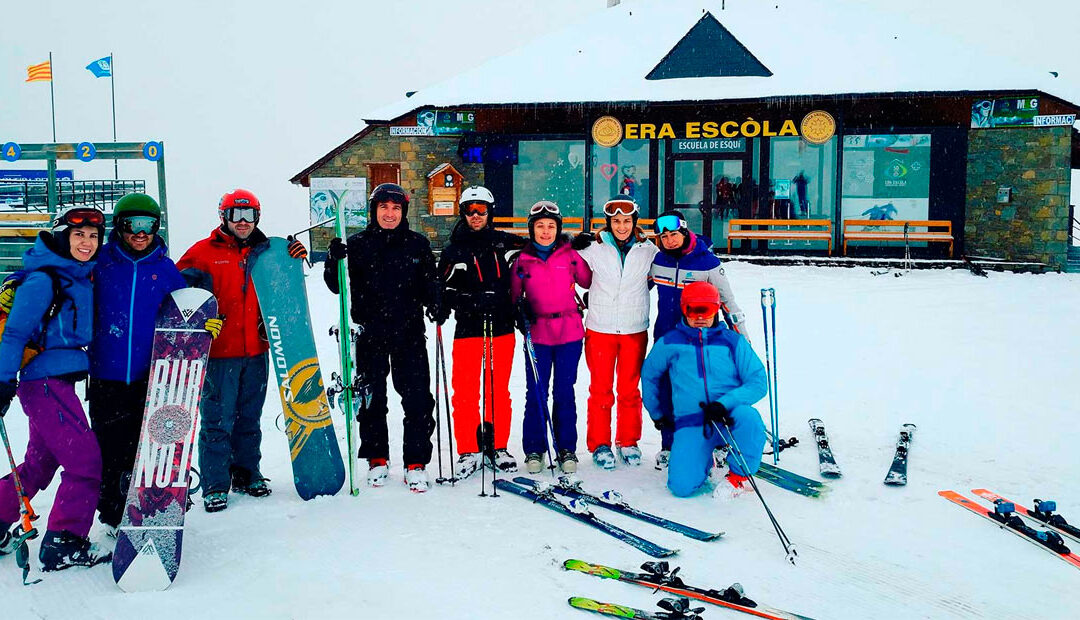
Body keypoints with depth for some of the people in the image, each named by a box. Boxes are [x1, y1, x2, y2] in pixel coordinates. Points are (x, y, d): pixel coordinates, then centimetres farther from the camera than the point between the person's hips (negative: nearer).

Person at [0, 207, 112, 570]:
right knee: (85, 462, -8)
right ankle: (64, 543, 1)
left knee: (40, 462, 19)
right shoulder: (43, 279, -13)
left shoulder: (83, 278, 11)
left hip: (61, 383, 9)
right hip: (44, 383, -9)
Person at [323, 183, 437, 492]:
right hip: (370, 334, 0)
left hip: (409, 333, 0)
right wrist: (334, 261, -15)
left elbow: (428, 285, 13)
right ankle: (377, 459, 25)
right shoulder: (357, 244, 3)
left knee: (418, 401, -3)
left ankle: (416, 464, 8)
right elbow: (337, 286, 3)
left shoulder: (418, 244, 6)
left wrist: (434, 304, -7)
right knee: (371, 399, 10)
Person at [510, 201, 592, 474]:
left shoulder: (570, 253, 3)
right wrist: (521, 310, -8)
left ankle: (567, 449, 16)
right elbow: (515, 293, 11)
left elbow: (587, 281, 10)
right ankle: (534, 449, 14)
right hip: (537, 334, 0)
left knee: (564, 392, 6)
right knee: (536, 393, 2)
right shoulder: (522, 259, 4)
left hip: (569, 332, 0)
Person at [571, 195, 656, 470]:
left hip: (635, 331, 1)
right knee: (601, 389, 5)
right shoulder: (593, 248, -3)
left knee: (630, 389, 10)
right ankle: (599, 444, 16)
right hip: (600, 329, -1)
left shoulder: (648, 250, 1)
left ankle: (628, 442, 24)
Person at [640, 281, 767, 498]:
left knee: (747, 416, -36)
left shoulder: (733, 342, 2)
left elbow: (758, 382, -4)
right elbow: (649, 374, 21)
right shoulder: (669, 343, 4)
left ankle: (738, 474, -6)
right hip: (691, 424, 1)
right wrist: (657, 414, 24)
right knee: (682, 487, -19)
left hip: (729, 421, 0)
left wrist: (725, 403, -20)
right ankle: (705, 460, 19)